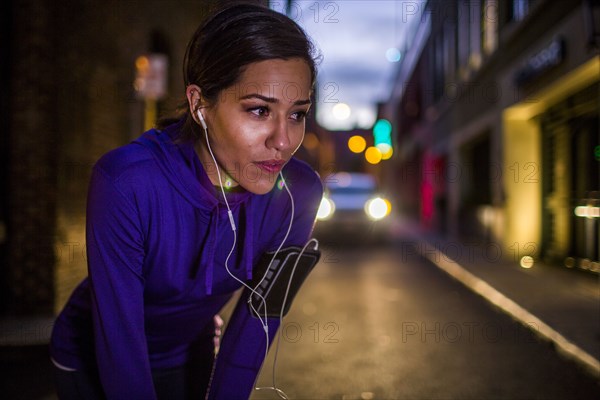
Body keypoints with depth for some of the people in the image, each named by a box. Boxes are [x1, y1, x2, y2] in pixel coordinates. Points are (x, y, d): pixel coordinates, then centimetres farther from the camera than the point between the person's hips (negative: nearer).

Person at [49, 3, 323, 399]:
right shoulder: (126, 182, -36)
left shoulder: (298, 193, -24)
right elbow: (120, 347, -28)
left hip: (191, 356, 4)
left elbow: (259, 319, -14)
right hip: (92, 361, -3)